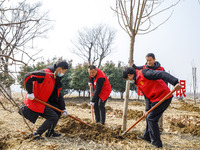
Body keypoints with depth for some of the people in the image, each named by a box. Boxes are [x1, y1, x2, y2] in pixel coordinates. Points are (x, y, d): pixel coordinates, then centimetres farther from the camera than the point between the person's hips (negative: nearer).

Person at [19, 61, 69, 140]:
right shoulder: (45, 73, -19)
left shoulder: (56, 79, 11)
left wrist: (63, 108, 15)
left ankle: (50, 132, 21)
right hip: (35, 101, -10)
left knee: (58, 111, 13)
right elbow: (28, 77, -27)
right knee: (53, 117, -13)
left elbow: (58, 95, 17)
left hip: (44, 101, 10)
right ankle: (37, 134, -2)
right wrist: (30, 92, -26)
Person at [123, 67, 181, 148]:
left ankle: (157, 143, 5)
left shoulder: (144, 73, -14)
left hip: (163, 97, -10)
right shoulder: (138, 81, 16)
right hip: (156, 99, 10)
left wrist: (175, 82, -32)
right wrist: (147, 109, 10)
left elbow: (162, 74, -23)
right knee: (149, 117, 20)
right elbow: (147, 95, 17)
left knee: (151, 118, -6)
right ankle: (147, 136, 37)